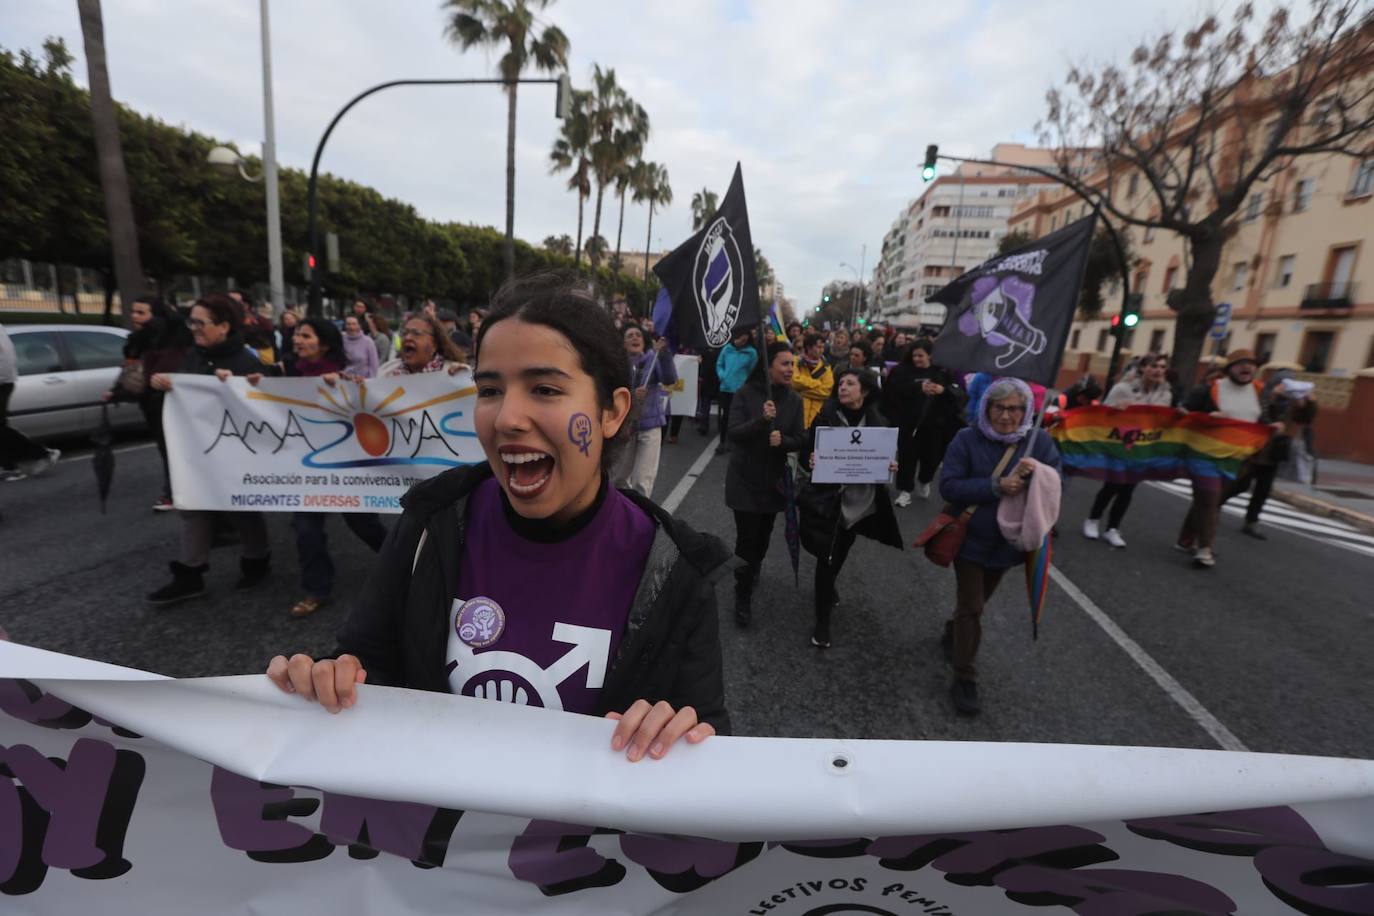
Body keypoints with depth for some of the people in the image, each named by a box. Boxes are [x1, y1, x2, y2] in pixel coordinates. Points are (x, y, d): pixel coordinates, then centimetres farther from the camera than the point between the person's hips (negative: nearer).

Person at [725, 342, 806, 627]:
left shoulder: (794, 400, 0)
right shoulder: (745, 393, -11)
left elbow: (801, 440, 1)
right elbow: (734, 433, -18)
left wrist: (782, 440, -21)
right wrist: (761, 419, -34)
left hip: (774, 479, 4)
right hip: (744, 479, -3)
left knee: (763, 536, 15)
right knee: (747, 538, -4)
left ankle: (753, 571, 46)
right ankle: (743, 597, 13)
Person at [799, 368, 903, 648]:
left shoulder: (877, 422, 0)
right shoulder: (826, 417, -8)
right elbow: (806, 453, -7)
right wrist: (811, 461, -29)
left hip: (860, 500, 3)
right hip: (829, 499, -3)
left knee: (839, 555, 20)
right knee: (827, 558, -2)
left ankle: (829, 588, 52)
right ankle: (822, 621, 13)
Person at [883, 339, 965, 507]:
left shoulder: (942, 372, 2)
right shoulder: (904, 371, -1)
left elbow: (961, 391, -6)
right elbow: (897, 389, -19)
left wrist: (943, 390, -23)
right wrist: (919, 388, -28)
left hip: (934, 424, 1)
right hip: (909, 422, -1)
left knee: (932, 456, 12)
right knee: (908, 456, 2)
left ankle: (924, 481, 41)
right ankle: (905, 490, 16)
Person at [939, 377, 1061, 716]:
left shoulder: (1040, 441, -5)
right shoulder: (967, 439, -14)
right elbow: (948, 487, -21)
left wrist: (1038, 473, -28)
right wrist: (996, 487, -31)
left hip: (1008, 541, 4)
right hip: (971, 538, -4)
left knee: (975, 601, 23)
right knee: (971, 608, -2)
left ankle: (952, 634, 50)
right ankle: (964, 678, 12)